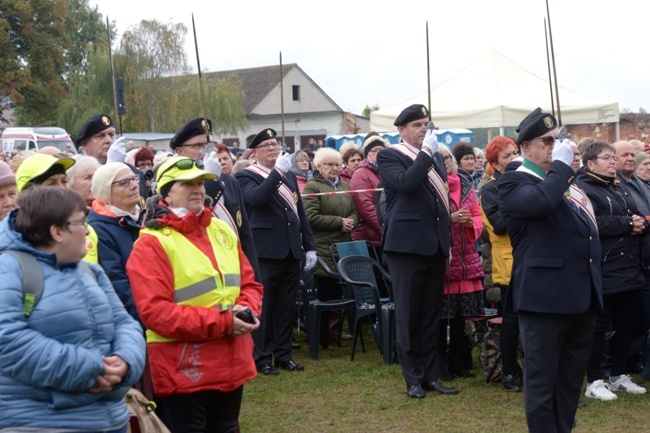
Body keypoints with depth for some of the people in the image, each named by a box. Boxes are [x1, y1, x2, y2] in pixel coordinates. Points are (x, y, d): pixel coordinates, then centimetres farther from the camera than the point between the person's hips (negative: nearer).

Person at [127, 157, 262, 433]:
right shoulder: (152, 243, -11)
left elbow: (250, 283, 14)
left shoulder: (222, 231, 10)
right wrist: (221, 322, -21)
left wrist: (245, 310, -11)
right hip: (183, 369, -6)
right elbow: (155, 311, -19)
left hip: (231, 363, 6)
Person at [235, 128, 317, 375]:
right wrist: (277, 172, -26)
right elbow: (256, 197, -24)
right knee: (263, 306, -1)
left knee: (286, 306, 11)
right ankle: (262, 358, 7)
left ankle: (283, 355, 20)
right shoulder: (245, 176, -2)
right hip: (265, 251, -6)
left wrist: (310, 246, 14)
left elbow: (301, 213, 19)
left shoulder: (289, 175, 18)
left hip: (291, 251, 6)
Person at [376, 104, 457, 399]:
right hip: (407, 245, -6)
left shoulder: (436, 157, 17)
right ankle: (413, 378, 8)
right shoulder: (389, 156, -3)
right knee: (408, 315, 0)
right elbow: (405, 182, -24)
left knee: (432, 314, 10)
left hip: (435, 247, 6)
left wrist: (447, 241, 18)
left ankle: (430, 375, 18)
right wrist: (426, 152, -16)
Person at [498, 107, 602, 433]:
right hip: (546, 296, -8)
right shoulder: (514, 182, -7)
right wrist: (561, 164, -15)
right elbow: (540, 200, -30)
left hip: (581, 296, 8)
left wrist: (594, 287, 20)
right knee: (542, 380, 1)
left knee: (572, 379, 16)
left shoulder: (567, 182, 19)